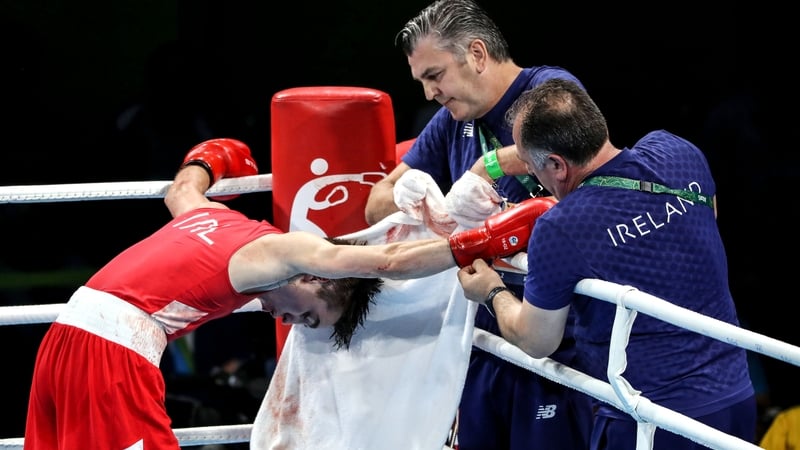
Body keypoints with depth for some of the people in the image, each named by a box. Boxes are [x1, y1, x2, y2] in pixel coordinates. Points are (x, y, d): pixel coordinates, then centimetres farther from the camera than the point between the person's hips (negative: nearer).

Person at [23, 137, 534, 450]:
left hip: (69, 333, 9)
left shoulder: (212, 215, 21)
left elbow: (182, 188, 45)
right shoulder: (286, 249, -2)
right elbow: (388, 261, -12)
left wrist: (209, 160, 66)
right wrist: (482, 243, -8)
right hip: (116, 342, -9)